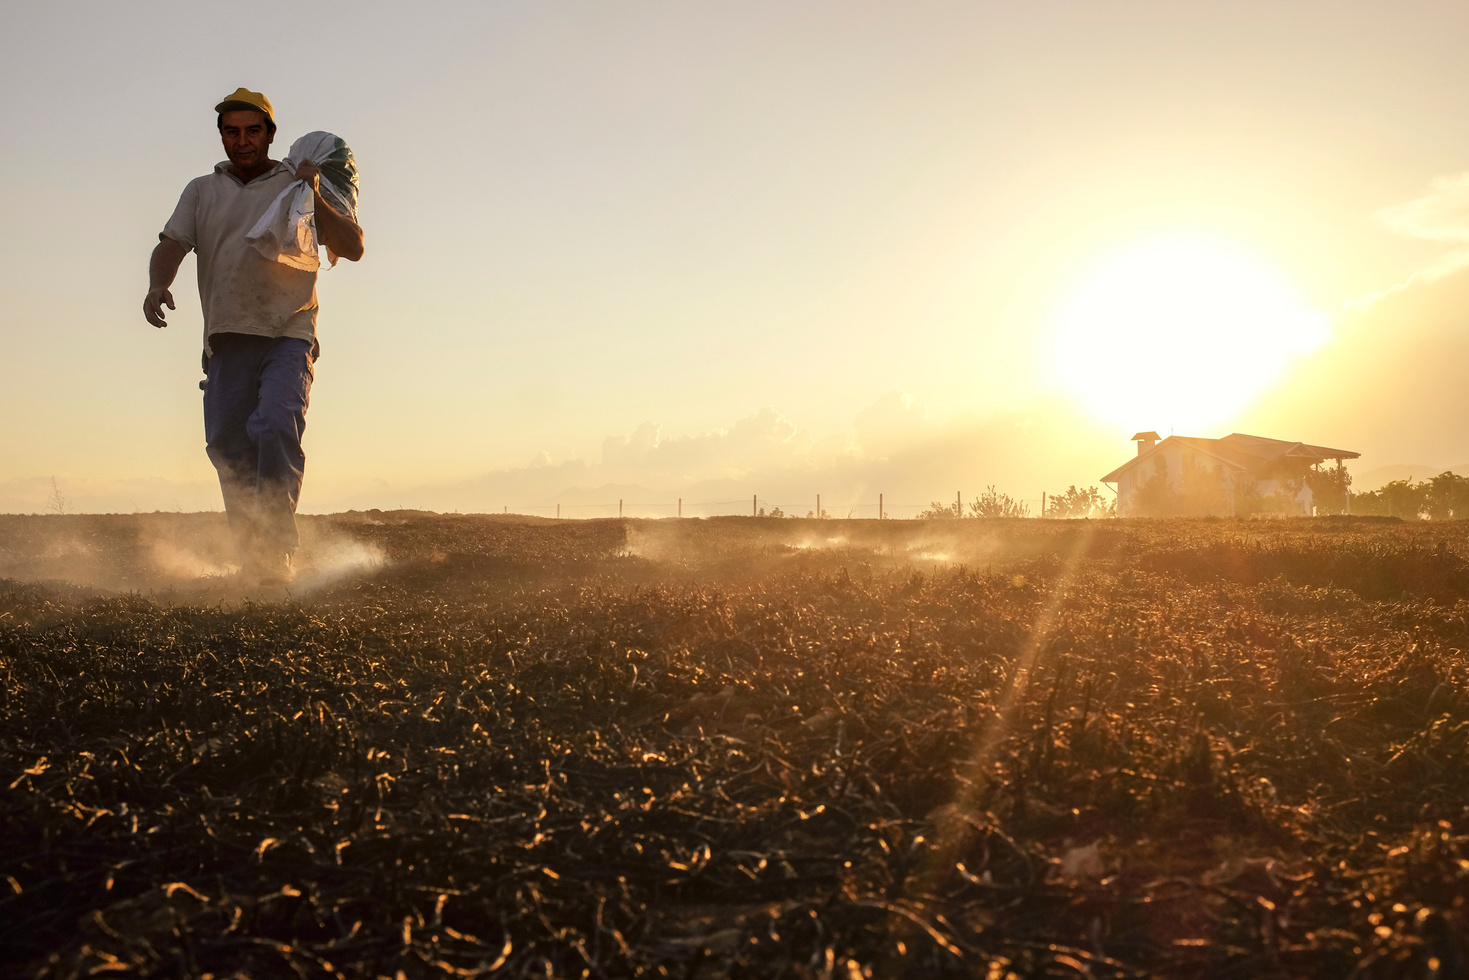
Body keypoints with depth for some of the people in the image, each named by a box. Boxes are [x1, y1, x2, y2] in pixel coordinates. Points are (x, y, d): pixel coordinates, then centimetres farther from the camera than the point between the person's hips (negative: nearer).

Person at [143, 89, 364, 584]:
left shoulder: (300, 187, 13)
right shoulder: (201, 191, 20)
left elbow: (353, 247, 4)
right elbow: (171, 244, 7)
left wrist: (314, 195, -9)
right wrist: (157, 285, -14)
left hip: (288, 335, -3)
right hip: (226, 339, 3)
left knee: (275, 428, -23)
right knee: (226, 444, -1)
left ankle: (276, 548, -17)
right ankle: (250, 552, 11)